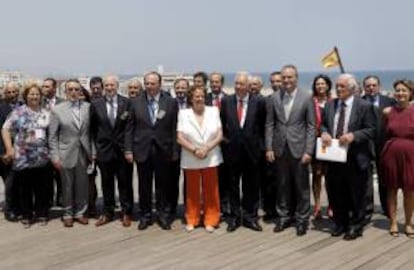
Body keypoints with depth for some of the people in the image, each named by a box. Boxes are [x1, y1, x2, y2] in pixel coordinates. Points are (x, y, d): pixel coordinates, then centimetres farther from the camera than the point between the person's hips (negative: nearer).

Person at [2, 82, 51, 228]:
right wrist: (9, 148, -11)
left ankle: (42, 214, 21)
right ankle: (26, 216, 18)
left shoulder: (46, 113, 9)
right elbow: (6, 130, -2)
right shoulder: (18, 112, -1)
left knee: (42, 188, 8)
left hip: (42, 158, 2)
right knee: (25, 188, 6)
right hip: (23, 158, -2)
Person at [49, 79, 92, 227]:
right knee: (67, 186, 8)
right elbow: (52, 136, -2)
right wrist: (55, 156, -6)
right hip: (66, 154, -2)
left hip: (84, 153, 2)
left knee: (82, 185, 8)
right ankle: (68, 214, 22)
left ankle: (80, 212, 23)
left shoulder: (88, 107, 1)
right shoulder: (57, 109, -3)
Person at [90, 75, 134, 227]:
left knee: (125, 183, 7)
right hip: (104, 150, 2)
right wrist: (94, 149, 3)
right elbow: (93, 129, 6)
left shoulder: (127, 103, -3)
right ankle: (108, 213, 24)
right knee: (106, 184, 11)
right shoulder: (95, 104, 2)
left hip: (123, 150, -1)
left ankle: (126, 213, 19)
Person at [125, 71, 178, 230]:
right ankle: (145, 216, 22)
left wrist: (175, 151, -4)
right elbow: (130, 128, 4)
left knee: (162, 185, 8)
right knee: (144, 186, 9)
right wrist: (128, 150, -1)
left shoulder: (170, 102, -1)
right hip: (142, 150, 1)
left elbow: (174, 129, -1)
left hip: (163, 151, -1)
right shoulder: (136, 102, 3)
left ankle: (163, 215, 22)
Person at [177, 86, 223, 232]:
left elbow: (220, 135, -3)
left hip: (211, 159, 1)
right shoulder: (183, 113, -1)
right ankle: (192, 220, 22)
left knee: (211, 191, 6)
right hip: (190, 160, 0)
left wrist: (207, 148, -16)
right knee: (192, 191, 9)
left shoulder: (213, 111, 2)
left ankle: (210, 220, 18)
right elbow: (180, 138, -6)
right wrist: (195, 150, -17)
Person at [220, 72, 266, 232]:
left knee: (251, 186, 8)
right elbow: (221, 123, 11)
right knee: (233, 186, 9)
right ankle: (234, 217, 21)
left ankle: (250, 217, 21)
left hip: (251, 150, -1)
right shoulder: (226, 101, 1)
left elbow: (263, 125, 5)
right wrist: (225, 138, 4)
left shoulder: (258, 102, -4)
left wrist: (260, 143, 3)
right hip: (232, 150, 1)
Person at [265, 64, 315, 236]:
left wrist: (308, 151, -9)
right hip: (280, 149, 2)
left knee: (301, 186, 5)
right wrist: (269, 148, 0)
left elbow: (311, 126, -4)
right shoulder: (274, 98, 4)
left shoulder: (306, 98, -3)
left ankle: (302, 219, 17)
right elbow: (269, 125, 6)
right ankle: (283, 217, 23)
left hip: (299, 149, -2)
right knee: (282, 185, 11)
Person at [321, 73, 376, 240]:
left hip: (355, 159, -4)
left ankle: (355, 227, 22)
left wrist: (354, 135, -22)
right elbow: (323, 124, 16)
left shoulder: (365, 106, -5)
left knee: (356, 195, 7)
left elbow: (371, 130, -8)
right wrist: (324, 132, -7)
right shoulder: (330, 105, 9)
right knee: (335, 193, 12)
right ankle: (340, 224, 30)